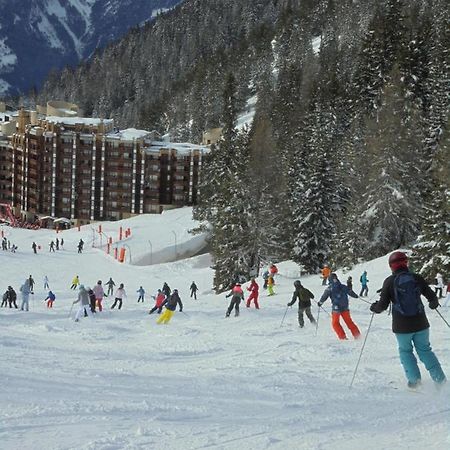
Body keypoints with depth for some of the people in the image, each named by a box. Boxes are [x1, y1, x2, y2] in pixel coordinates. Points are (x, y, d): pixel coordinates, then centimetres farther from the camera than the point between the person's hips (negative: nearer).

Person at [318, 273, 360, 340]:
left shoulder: (330, 288, -7)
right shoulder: (343, 287, 4)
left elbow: (324, 296, -5)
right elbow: (350, 292, 16)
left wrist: (320, 302, 12)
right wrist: (355, 296, 37)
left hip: (336, 308, -4)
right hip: (345, 307, 4)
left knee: (335, 323, 8)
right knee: (349, 321, 15)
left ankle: (342, 336, -2)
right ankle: (357, 334, 12)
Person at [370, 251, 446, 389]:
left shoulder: (390, 281, -7)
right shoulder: (417, 278, -1)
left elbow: (383, 305, -8)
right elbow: (432, 297, 3)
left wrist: (374, 307, 15)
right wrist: (434, 304, 27)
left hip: (402, 327, -2)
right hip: (421, 324, 2)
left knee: (405, 351, 18)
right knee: (425, 350, 16)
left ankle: (414, 379, 6)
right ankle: (440, 379, 8)